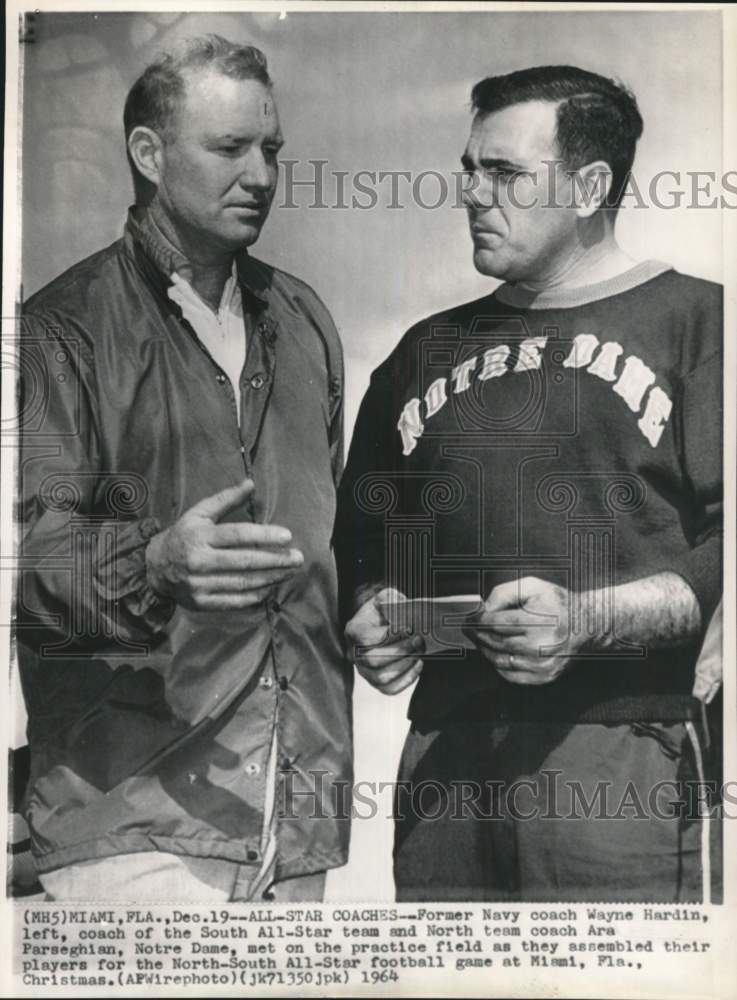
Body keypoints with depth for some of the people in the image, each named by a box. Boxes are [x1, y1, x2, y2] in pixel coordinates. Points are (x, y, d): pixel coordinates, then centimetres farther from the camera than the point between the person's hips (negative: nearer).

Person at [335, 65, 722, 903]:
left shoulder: (693, 320, 3)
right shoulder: (428, 351, 18)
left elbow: (717, 545, -6)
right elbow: (363, 534, 21)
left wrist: (587, 621, -18)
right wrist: (370, 613, 2)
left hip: (622, 752, -4)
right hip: (445, 759, 4)